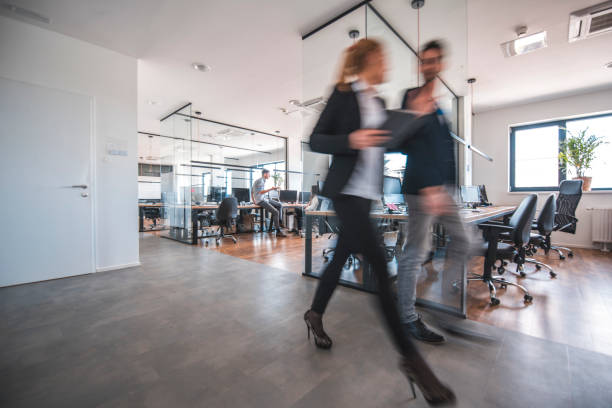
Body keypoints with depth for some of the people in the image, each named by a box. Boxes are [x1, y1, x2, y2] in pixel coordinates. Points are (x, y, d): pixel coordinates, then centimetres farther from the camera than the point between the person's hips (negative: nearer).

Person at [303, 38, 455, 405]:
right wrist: (351, 140, -21)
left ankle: (315, 314, 34)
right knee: (380, 266, -10)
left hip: (368, 193, 8)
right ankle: (409, 356, 3)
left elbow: (386, 143, 19)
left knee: (342, 256, 13)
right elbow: (315, 141, -6)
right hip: (347, 191, -8)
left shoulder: (380, 103, 19)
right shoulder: (343, 94, -2)